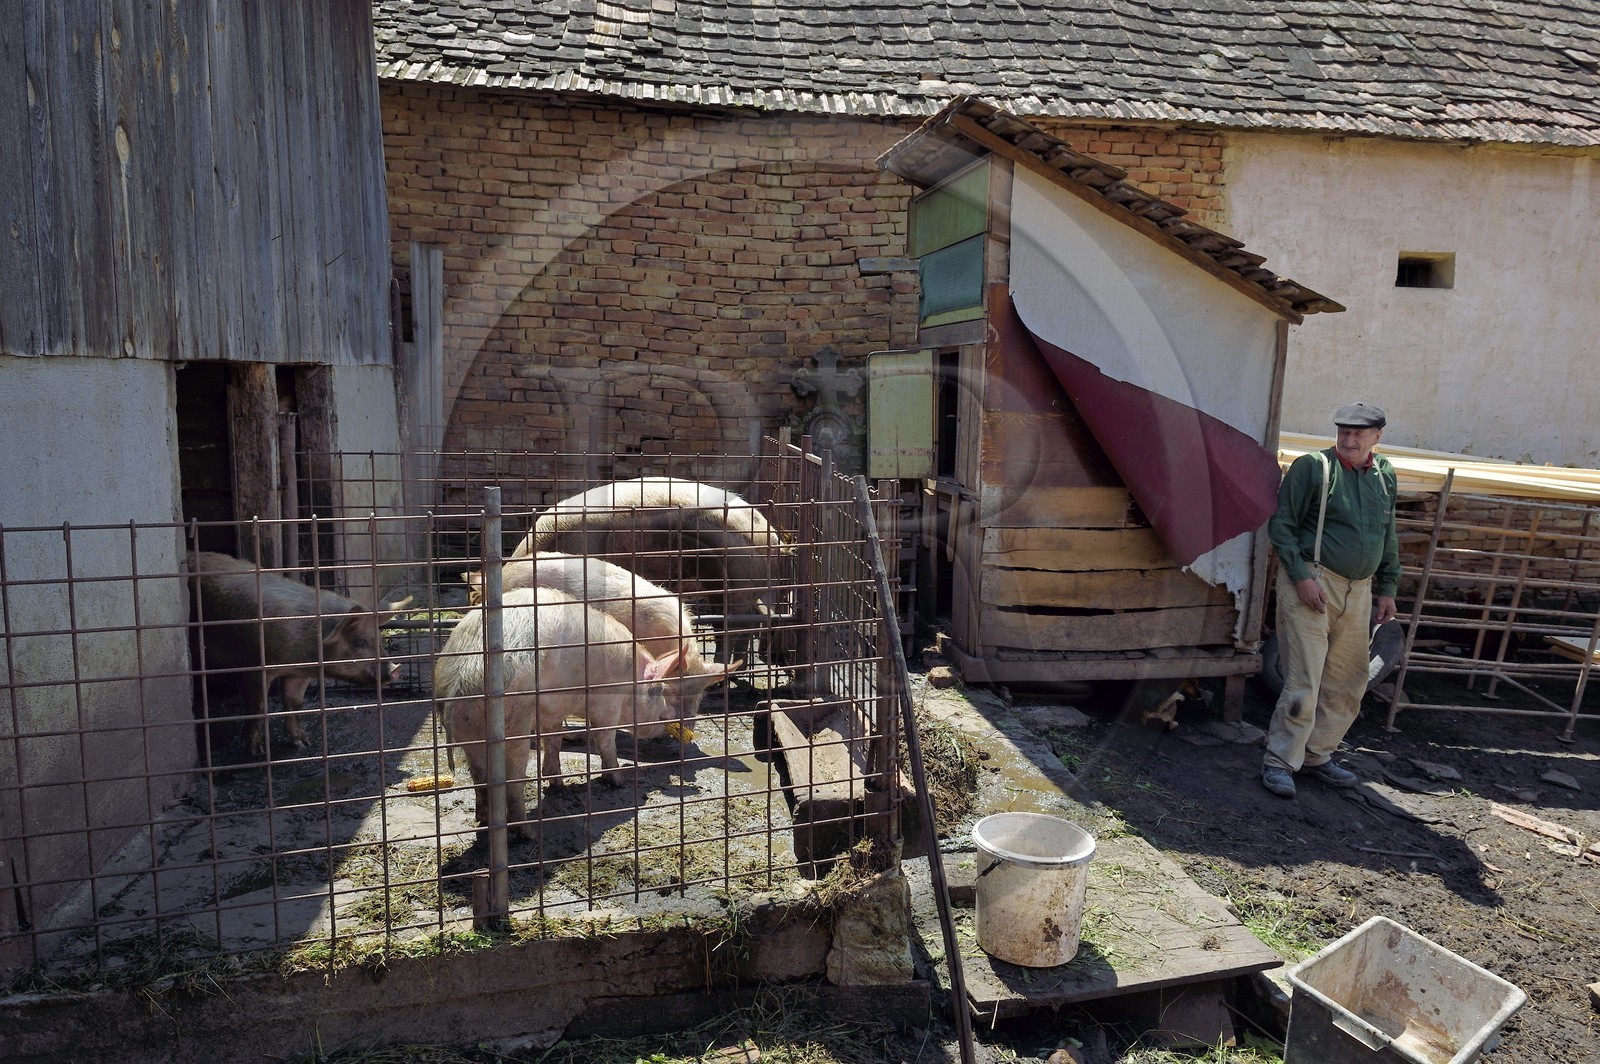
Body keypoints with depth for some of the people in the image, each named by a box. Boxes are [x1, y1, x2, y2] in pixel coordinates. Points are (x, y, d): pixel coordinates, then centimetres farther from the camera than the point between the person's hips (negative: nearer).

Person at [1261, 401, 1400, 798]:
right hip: (1312, 583, -7)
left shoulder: (1385, 476, 12)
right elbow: (1280, 525, -8)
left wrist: (1387, 587, 18)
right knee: (1304, 680, -10)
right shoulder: (1312, 467, -6)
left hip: (1358, 591, 7)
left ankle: (1317, 755, 24)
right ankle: (1280, 762, 0)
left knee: (1348, 683, 11)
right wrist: (1302, 577, -15)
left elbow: (1388, 537, 22)